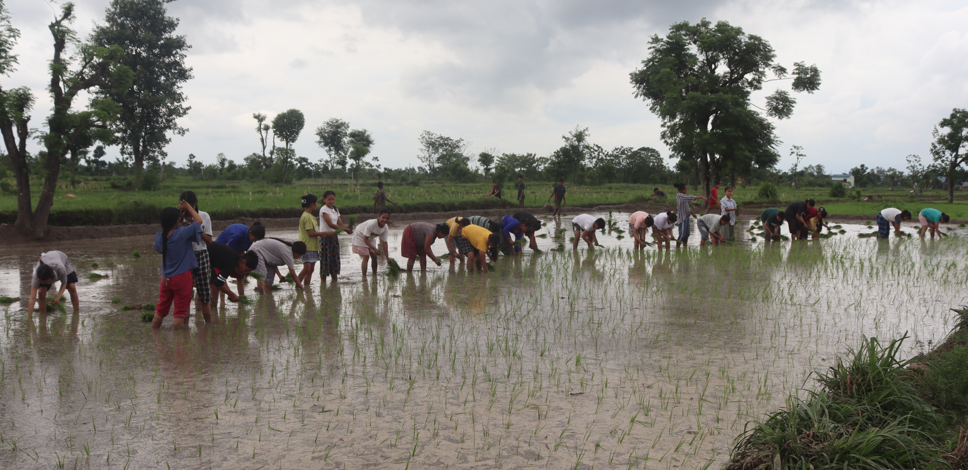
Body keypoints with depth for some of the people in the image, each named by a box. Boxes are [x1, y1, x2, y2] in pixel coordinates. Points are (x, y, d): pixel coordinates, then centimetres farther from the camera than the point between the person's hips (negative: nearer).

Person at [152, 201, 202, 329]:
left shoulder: (159, 237, -1)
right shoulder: (182, 233, -18)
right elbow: (198, 221, -11)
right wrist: (189, 208, 3)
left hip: (166, 278, 5)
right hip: (182, 277, -5)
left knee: (161, 308, 18)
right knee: (181, 310, 3)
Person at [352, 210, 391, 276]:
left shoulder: (385, 228, -19)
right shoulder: (371, 224, -38)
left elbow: (384, 243, -13)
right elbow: (365, 239, -31)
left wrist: (387, 258, -16)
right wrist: (375, 249, -38)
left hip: (370, 238, 6)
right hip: (360, 236, -6)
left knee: (374, 256, 0)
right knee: (366, 257, -14)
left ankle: (374, 276, 12)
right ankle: (364, 277, -8)